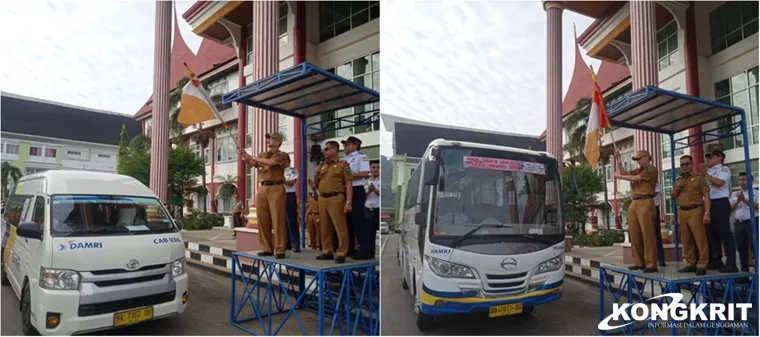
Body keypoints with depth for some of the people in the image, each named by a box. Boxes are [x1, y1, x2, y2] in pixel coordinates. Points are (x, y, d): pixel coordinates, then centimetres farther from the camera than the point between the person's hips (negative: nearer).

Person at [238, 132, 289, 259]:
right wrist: (245, 157, -12)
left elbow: (270, 162, -14)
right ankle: (267, 248, 13)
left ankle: (280, 250, -3)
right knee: (263, 221, 4)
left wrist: (252, 158, -7)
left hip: (276, 189, -5)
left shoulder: (282, 155, 4)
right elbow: (252, 164, 7)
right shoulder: (262, 155, 22)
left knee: (277, 220, -6)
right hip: (262, 189, 6)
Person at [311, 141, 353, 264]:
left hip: (336, 198, -6)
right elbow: (315, 185, 24)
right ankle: (327, 251, 19)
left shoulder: (343, 164, 1)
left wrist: (348, 202, -17)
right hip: (322, 199, 7)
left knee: (340, 227, -6)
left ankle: (341, 253, 0)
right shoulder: (322, 166, 20)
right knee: (324, 227, 10)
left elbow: (349, 184, -7)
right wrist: (316, 174, 5)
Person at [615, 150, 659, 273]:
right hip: (634, 203, 8)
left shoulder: (652, 169, -1)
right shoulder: (638, 170, 24)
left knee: (647, 234, -8)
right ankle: (639, 262, 10)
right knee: (634, 234, 5)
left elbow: (634, 178, -8)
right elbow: (624, 173, 16)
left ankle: (651, 264, -6)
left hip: (645, 203, -8)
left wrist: (619, 176, 4)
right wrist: (618, 161, 8)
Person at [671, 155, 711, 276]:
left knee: (700, 239, -6)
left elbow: (706, 196, -6)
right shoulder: (678, 179, 17)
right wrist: (677, 187, 1)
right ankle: (691, 264, 16)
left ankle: (702, 265, -1)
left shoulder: (699, 178, 0)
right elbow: (673, 197, 21)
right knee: (686, 240, 8)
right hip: (682, 212, 6)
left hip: (695, 211, -6)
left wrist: (707, 213, -15)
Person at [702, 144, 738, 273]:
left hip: (720, 204, -8)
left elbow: (719, 183, -21)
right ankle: (716, 261, 19)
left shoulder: (724, 169, -2)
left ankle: (731, 264, -5)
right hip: (709, 204, 8)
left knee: (724, 234, -8)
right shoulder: (709, 171, 20)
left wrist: (705, 174, -17)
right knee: (712, 234, 11)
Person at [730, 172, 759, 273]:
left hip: (752, 222, -4)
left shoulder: (756, 192, 2)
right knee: (742, 249, 7)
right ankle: (744, 271, 14)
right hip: (738, 224, 4)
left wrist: (744, 200, -16)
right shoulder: (735, 194, 15)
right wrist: (738, 201, -12)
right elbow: (731, 207, 4)